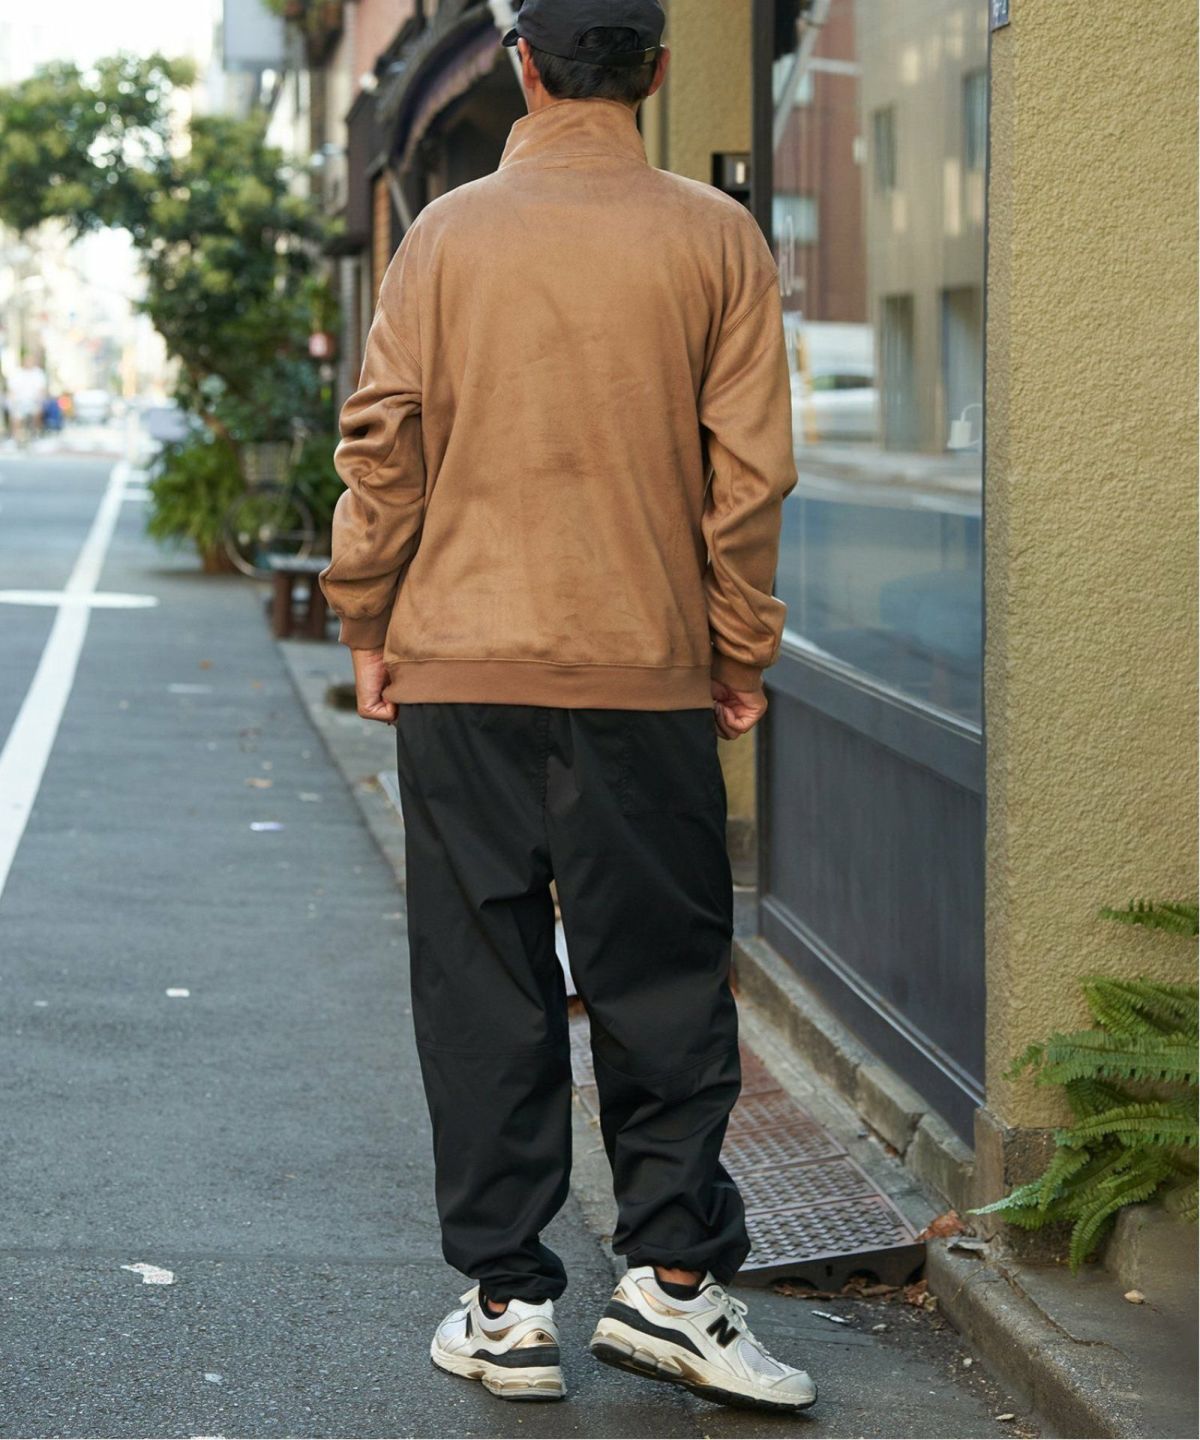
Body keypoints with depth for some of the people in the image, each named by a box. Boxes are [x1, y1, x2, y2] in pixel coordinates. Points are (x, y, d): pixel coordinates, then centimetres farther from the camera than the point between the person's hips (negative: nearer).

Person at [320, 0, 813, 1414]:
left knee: (483, 987, 6)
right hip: (647, 674, -1)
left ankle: (506, 1302, 9)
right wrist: (740, 655, 7)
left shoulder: (446, 233, 1)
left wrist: (368, 629, 10)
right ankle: (670, 1279, 7)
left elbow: (382, 446, 0)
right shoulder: (716, 239, 0)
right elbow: (749, 470, -1)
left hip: (459, 671, 1)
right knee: (663, 981, 8)